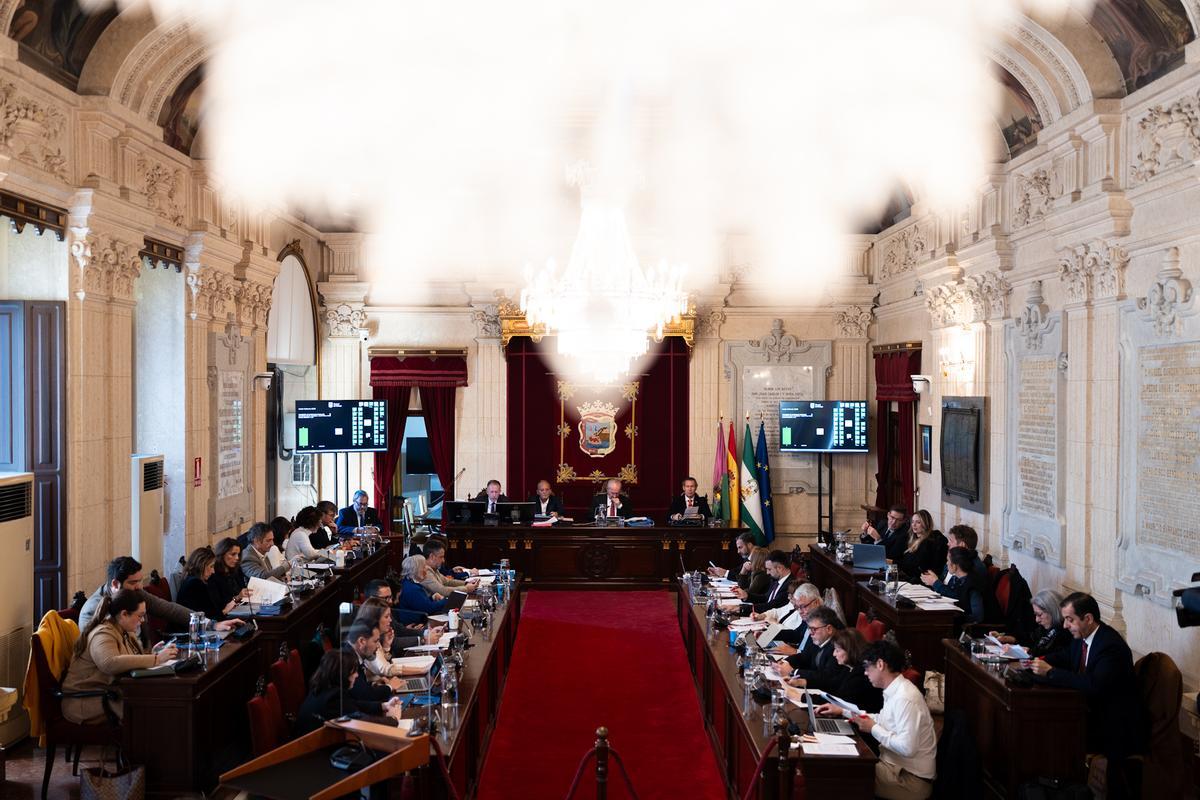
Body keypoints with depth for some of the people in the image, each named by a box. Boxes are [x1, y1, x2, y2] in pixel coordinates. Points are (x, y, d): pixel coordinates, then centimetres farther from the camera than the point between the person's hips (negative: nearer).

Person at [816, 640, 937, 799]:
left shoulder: (905, 698, -25)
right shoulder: (895, 690, 5)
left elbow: (907, 748, -31)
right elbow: (883, 720, 23)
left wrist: (873, 729, -18)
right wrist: (842, 711, 20)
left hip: (910, 778, -9)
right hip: (896, 765, 9)